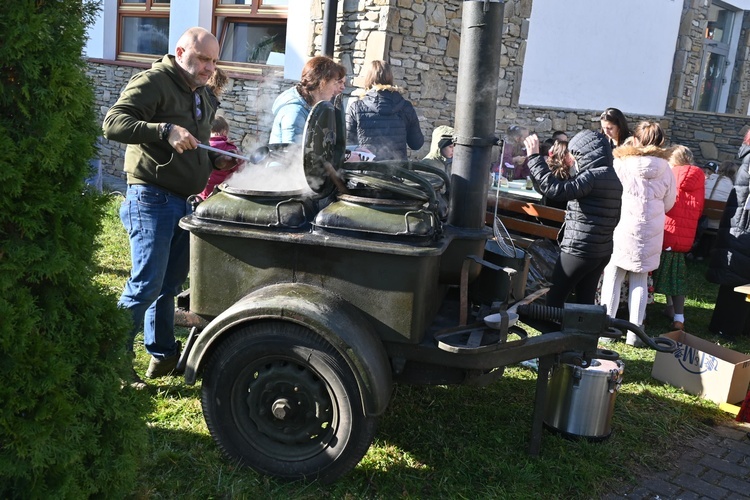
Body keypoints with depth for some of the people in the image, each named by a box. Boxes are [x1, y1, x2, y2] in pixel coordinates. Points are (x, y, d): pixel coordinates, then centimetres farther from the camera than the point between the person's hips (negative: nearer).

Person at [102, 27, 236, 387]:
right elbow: (113, 123, -22)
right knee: (145, 286, -8)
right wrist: (165, 130, -33)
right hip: (152, 199, -8)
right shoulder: (153, 82, -10)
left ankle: (163, 354, 27)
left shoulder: (201, 95, 17)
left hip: (184, 202, 9)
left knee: (170, 284, 15)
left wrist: (216, 161, 9)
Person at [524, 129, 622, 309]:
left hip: (579, 250, -9)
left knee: (554, 299, 1)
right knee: (585, 302, 13)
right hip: (602, 251, 9)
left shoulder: (593, 176, -16)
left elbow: (556, 190, -27)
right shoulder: (614, 179, 13)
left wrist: (535, 157, -23)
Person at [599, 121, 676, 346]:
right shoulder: (665, 169, -3)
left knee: (612, 277, 9)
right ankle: (634, 331, 13)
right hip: (650, 233, 2)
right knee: (640, 281, 10)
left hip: (622, 229, -2)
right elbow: (668, 203, 6)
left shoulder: (621, 163, -9)